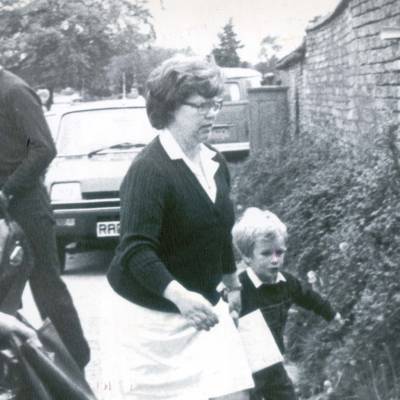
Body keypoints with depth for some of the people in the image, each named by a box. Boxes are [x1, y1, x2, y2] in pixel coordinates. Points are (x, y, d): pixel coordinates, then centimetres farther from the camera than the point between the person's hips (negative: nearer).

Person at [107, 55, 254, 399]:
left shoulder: (216, 163, 6)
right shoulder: (149, 170, -20)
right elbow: (136, 250, -28)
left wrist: (233, 285, 29)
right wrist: (179, 295, -41)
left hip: (207, 306, 7)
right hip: (161, 315, -7)